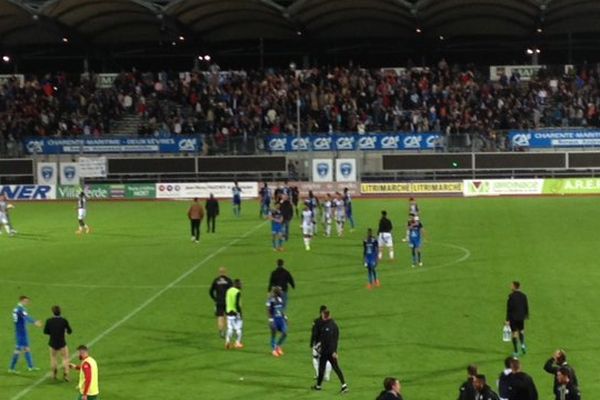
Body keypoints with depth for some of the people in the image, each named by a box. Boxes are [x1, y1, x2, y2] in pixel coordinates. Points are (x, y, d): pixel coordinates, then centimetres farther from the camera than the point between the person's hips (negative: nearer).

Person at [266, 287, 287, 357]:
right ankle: (273, 349, 16)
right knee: (274, 335, 1)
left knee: (285, 333, 1)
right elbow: (268, 311, -15)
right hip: (274, 319, -7)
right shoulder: (271, 300, -15)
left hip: (281, 319, 7)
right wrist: (270, 320, -20)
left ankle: (278, 346, 22)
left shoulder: (280, 299, 7)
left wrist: (285, 317, 16)